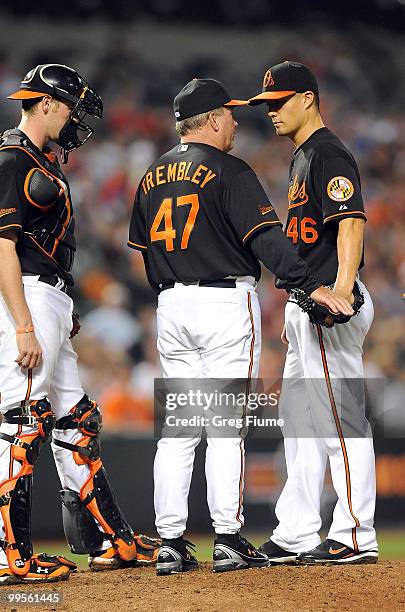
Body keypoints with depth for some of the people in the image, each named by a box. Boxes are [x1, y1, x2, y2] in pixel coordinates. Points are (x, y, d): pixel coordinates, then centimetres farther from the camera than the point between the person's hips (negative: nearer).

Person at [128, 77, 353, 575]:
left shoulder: (153, 177, 12)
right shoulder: (229, 171, -9)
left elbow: (143, 246, 17)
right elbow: (264, 235, -19)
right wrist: (311, 286, -24)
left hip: (172, 306, 6)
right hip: (226, 304, -6)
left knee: (177, 428, 7)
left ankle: (170, 544, 5)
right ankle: (228, 540, -5)